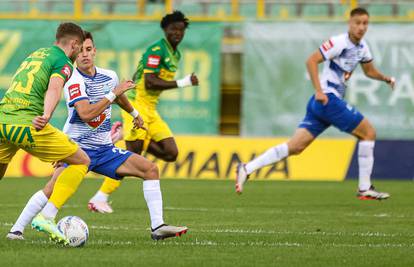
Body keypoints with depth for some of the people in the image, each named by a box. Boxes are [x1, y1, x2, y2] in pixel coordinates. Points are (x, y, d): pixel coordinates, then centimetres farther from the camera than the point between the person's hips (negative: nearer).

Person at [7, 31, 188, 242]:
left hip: (104, 149, 6)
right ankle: (17, 229, -21)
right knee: (55, 185, -28)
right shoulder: (74, 81, -15)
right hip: (77, 148, -6)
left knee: (151, 169, -3)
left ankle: (157, 227, -4)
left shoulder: (109, 76, 5)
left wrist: (134, 114, 47)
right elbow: (85, 113, -30)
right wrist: (114, 93, -24)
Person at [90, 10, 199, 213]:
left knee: (171, 154, -2)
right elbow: (149, 82, -22)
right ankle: (100, 198, -6)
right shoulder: (157, 50, -13)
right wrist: (182, 83, -21)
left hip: (150, 110, 9)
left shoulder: (175, 55, 15)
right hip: (137, 106, -9)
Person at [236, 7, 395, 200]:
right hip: (328, 99, -9)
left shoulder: (362, 47, 15)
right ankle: (365, 189, 2)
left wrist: (385, 78, 14)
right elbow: (311, 61, -19)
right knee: (368, 133, -2)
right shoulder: (339, 42, -12)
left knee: (295, 147, 1)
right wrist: (319, 91, -25)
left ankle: (246, 169, -5)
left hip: (320, 103, 9)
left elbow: (369, 70, 32)